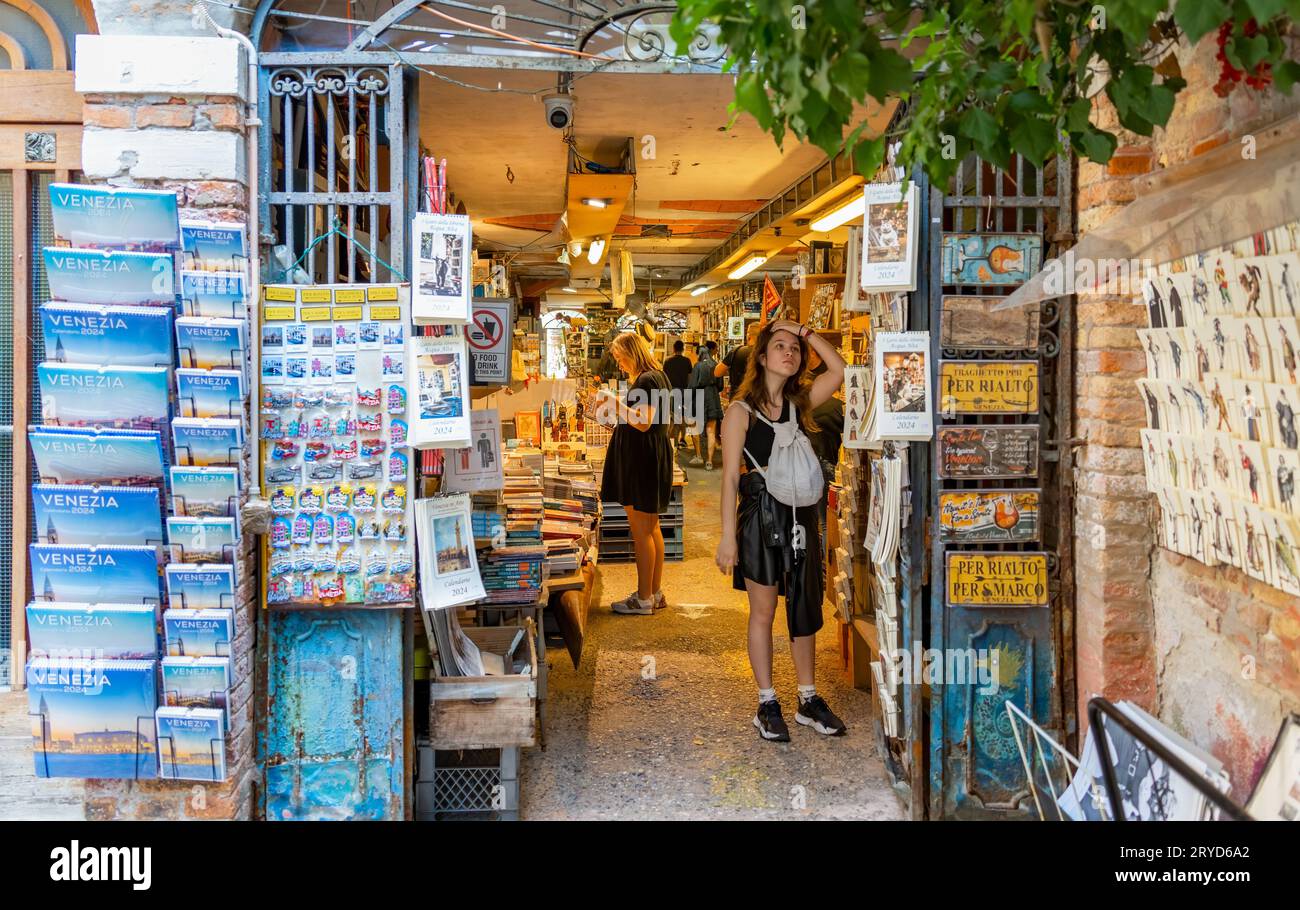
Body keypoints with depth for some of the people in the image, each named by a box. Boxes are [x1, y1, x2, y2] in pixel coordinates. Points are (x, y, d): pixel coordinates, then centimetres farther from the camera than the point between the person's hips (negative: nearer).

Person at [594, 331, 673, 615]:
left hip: (643, 460, -11)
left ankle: (644, 598, 2)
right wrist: (614, 406, 12)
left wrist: (615, 403, -17)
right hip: (646, 458, 11)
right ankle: (655, 592, 22)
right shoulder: (653, 377, 16)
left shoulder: (646, 380, -16)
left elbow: (643, 422, -23)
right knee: (651, 528, 14)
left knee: (640, 530, -5)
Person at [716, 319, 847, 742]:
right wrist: (728, 535, -12)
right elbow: (730, 476, -8)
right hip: (760, 513, -5)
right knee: (763, 612, 5)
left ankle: (809, 700, 23)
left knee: (805, 609, 11)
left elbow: (839, 370, -4)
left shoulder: (800, 402, 8)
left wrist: (805, 332, -4)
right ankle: (767, 705, 16)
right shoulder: (740, 410, -5)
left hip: (800, 513, 5)